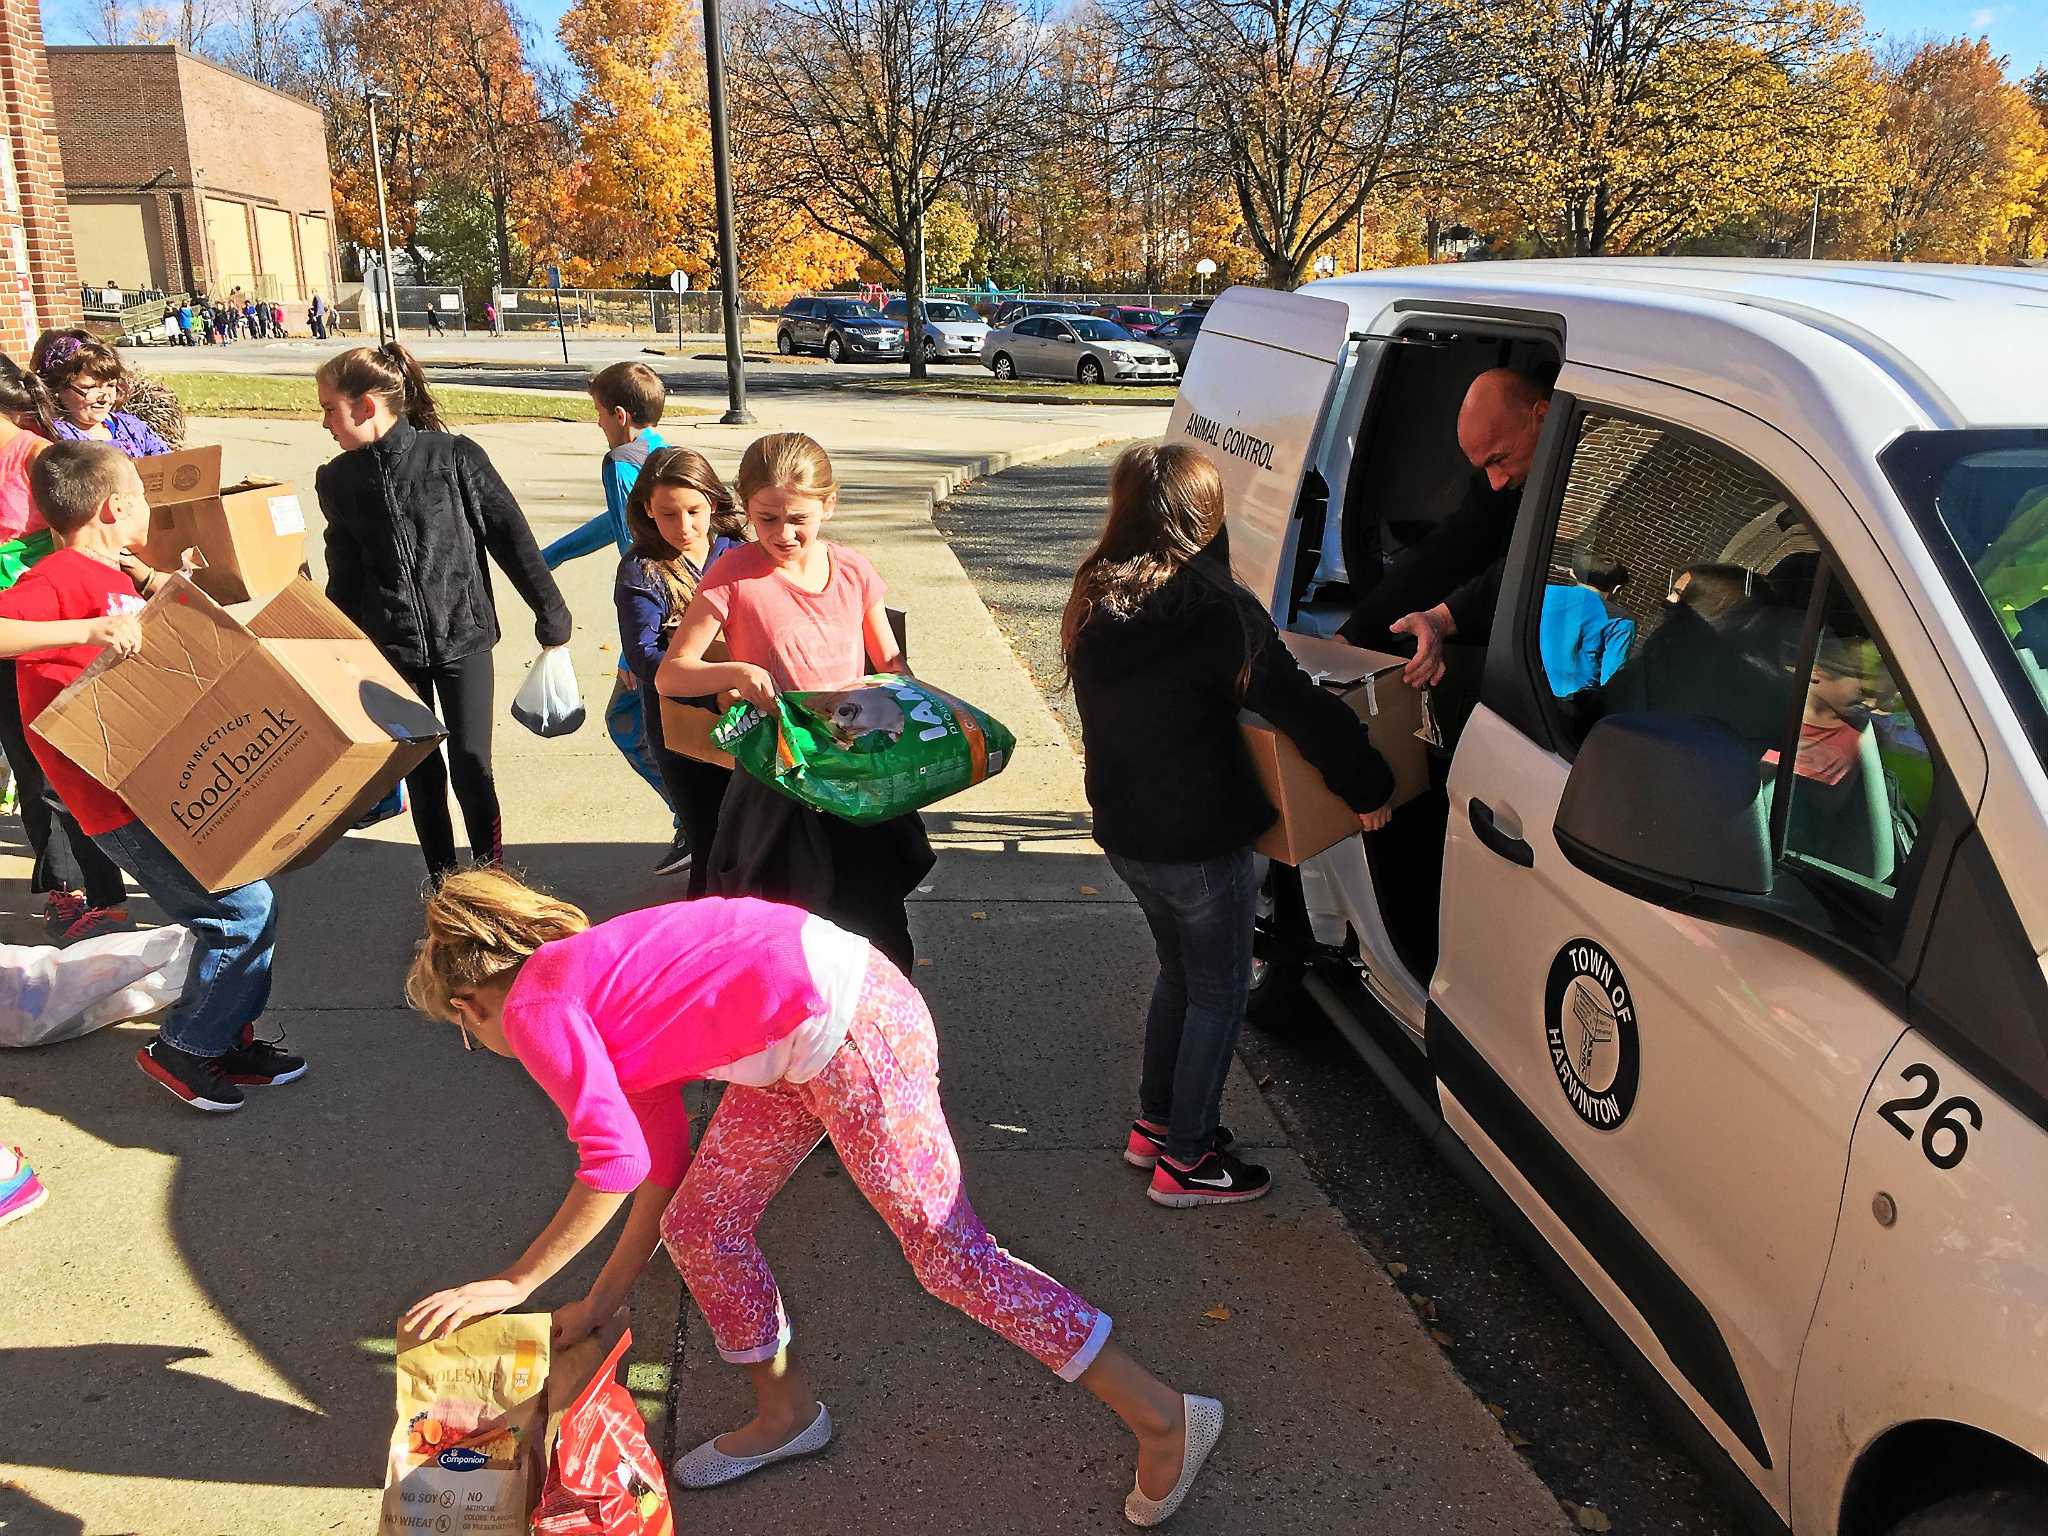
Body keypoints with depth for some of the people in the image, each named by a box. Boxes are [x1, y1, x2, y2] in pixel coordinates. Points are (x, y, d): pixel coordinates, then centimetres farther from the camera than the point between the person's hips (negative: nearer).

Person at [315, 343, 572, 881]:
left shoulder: (454, 456, -10)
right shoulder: (337, 480, 3)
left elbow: (509, 533, -5)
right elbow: (344, 575, 11)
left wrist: (550, 612, -2)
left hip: (463, 636, -3)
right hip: (391, 650, 3)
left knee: (470, 761, -5)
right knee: (420, 770, 9)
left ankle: (492, 870, 14)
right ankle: (443, 880, 24)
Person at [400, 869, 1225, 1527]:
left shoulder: (535, 1007, -6)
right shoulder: (599, 992, 21)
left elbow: (615, 1165, -14)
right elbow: (664, 1160, 22)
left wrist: (512, 1284, -3)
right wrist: (600, 1303, 27)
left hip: (847, 1028, -10)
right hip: (799, 1045, 10)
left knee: (949, 1252, -2)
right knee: (700, 1226, 16)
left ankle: (1163, 1418, 8)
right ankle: (786, 1414, 37)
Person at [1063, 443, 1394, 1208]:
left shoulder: (1095, 600, 1)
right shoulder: (1215, 608, -22)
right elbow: (1300, 708, -20)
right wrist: (1368, 785, -9)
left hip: (1124, 831, 7)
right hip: (1200, 843, -7)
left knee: (1179, 973, 25)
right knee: (1219, 993, 10)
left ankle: (1154, 1124, 36)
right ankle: (1186, 1160, 19)